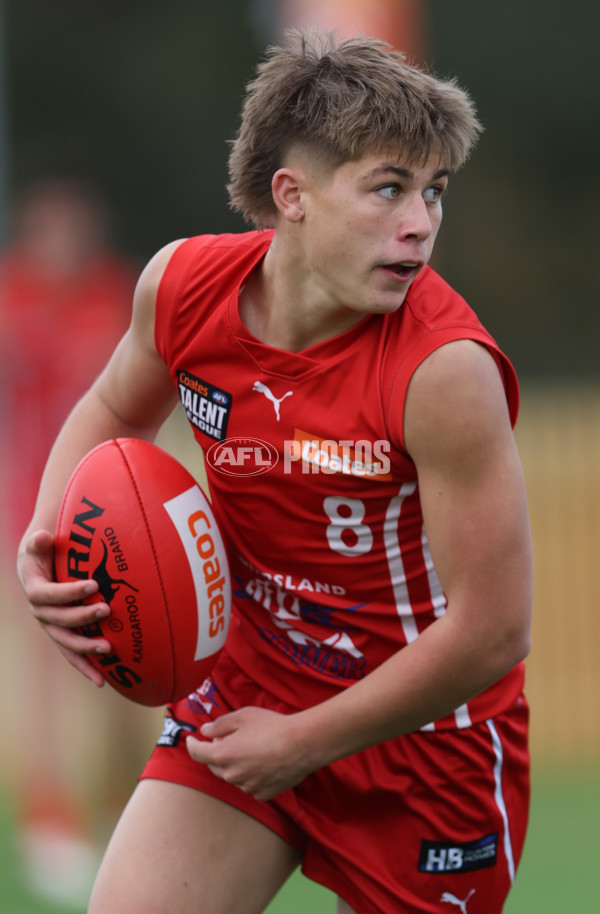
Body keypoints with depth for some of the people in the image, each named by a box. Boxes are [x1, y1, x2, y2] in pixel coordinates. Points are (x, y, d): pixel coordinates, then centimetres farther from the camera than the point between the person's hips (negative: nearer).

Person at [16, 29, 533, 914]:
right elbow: (113, 410, 14)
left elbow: (492, 632, -24)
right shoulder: (183, 284, -11)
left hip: (425, 746, -4)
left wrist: (300, 743, -16)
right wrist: (49, 539, -6)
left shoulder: (445, 369, -27)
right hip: (246, 689, 4)